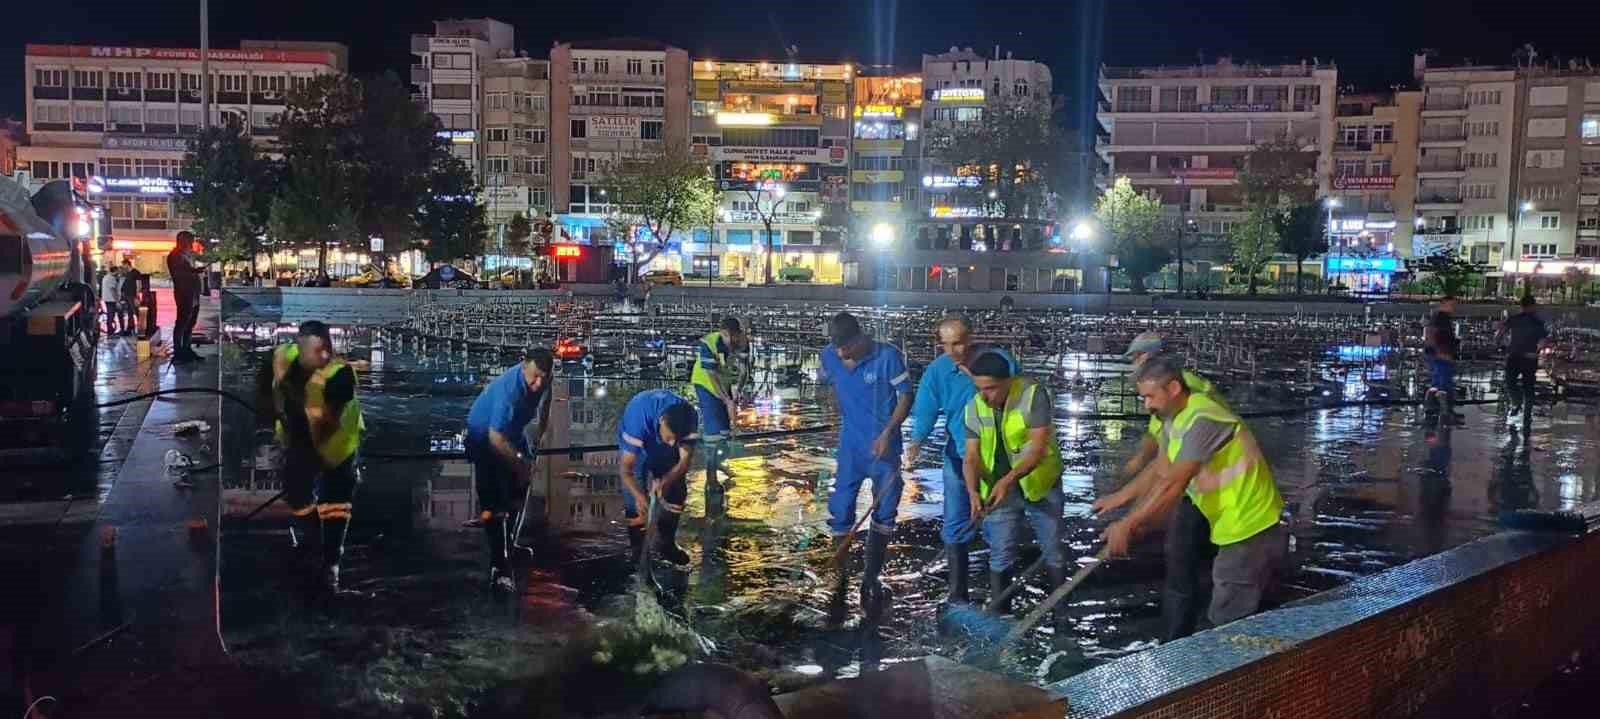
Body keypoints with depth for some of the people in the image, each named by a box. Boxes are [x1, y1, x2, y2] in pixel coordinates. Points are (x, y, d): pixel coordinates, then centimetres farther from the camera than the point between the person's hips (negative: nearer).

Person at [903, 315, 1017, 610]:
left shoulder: (1000, 360, -14)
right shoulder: (936, 372, -9)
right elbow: (925, 412, -13)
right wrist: (917, 442, -28)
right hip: (959, 457, 2)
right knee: (956, 527, 5)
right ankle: (957, 593, 18)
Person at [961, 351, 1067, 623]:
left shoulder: (1033, 395, -21)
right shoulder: (974, 407, -9)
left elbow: (1038, 447, -26)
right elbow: (971, 456, -9)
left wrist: (1008, 479, -36)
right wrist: (973, 490, -27)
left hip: (1041, 485, -2)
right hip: (997, 489, 2)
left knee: (1053, 552, 10)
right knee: (1000, 557, 4)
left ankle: (1061, 611, 27)